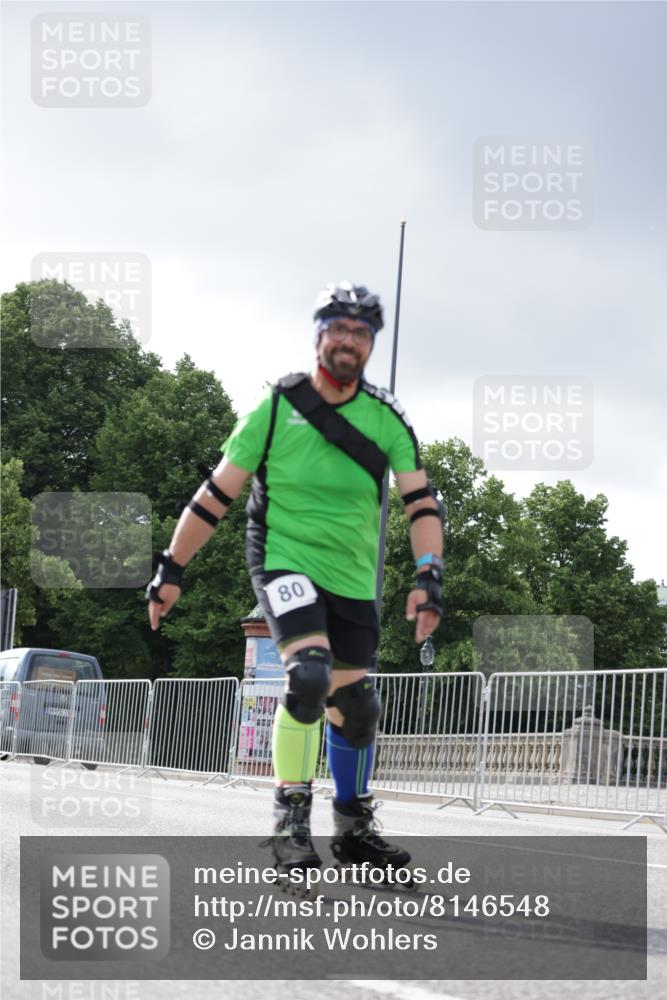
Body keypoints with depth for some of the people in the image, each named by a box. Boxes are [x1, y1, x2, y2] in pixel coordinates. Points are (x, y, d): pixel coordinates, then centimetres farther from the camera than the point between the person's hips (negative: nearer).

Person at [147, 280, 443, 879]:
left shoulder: (386, 418, 2)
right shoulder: (276, 407, -5)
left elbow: (422, 500, -2)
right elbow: (217, 494, -1)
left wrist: (429, 577, -16)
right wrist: (171, 570, -1)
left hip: (353, 579, 4)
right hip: (283, 560, -4)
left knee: (355, 705, 7)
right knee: (309, 673, -27)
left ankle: (354, 828, 26)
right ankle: (291, 819, -16)